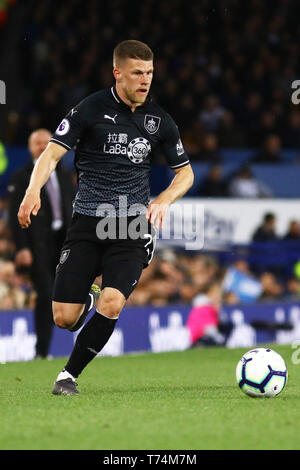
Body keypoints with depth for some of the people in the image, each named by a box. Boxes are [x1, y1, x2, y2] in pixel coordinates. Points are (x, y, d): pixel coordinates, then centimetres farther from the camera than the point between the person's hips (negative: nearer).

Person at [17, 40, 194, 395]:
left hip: (133, 223, 1)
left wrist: (164, 200, -4)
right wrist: (34, 190, -27)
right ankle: (86, 297, 34)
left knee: (111, 306, -21)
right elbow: (52, 153, -8)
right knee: (64, 319, -4)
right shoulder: (91, 109, -3)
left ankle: (69, 374, -1)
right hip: (87, 221, -1)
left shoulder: (159, 120, 7)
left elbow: (185, 172, 17)